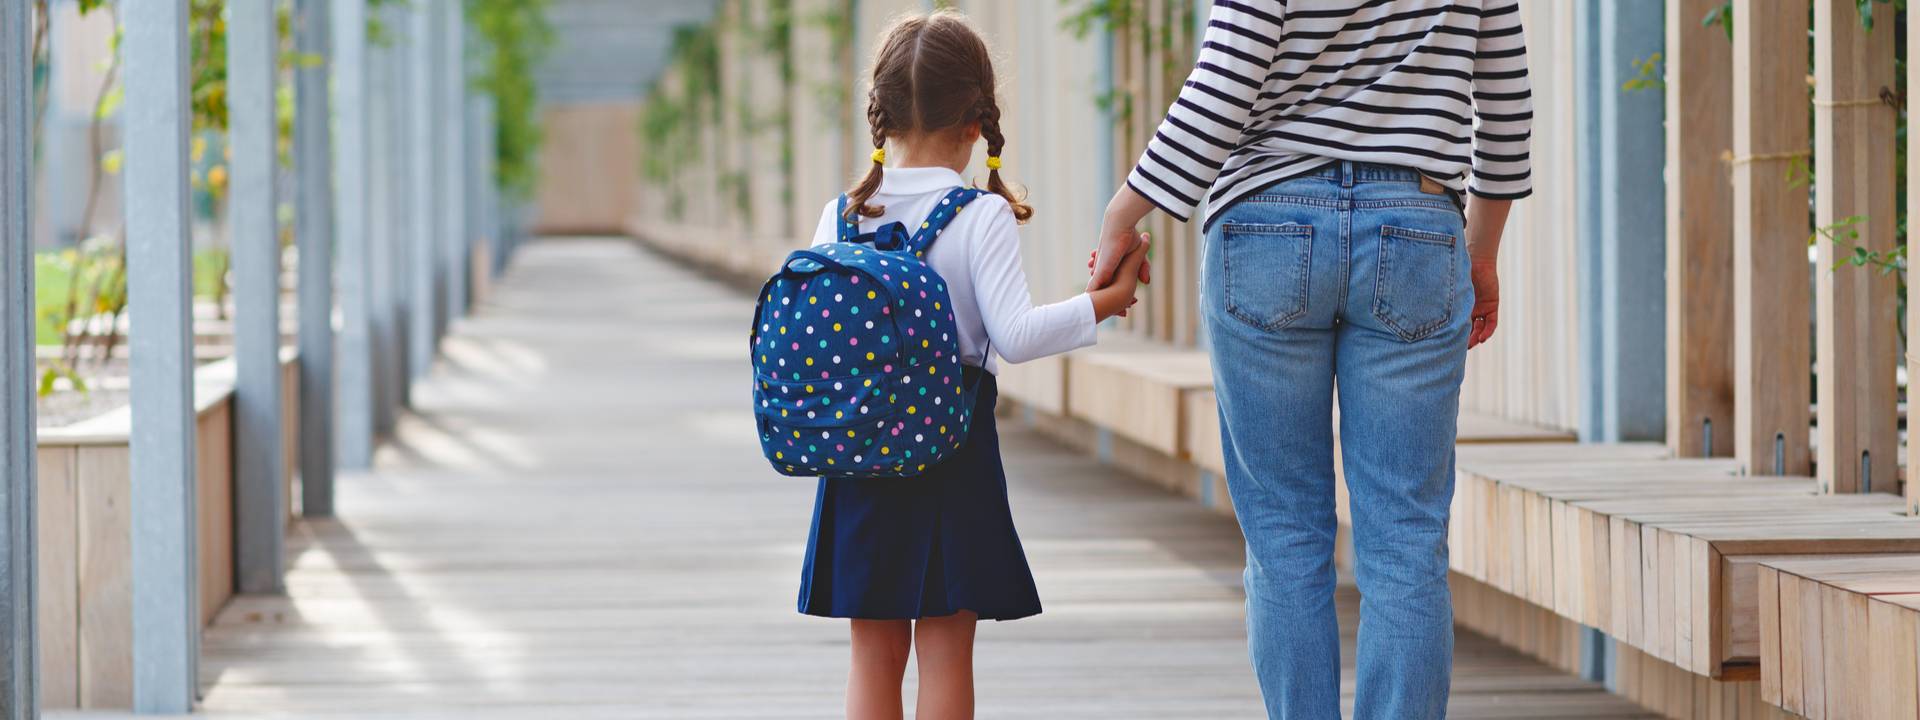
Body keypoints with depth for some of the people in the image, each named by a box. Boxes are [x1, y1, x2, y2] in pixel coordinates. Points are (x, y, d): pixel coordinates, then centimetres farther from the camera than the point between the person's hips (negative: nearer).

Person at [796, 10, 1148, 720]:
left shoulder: (841, 217, 1)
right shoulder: (982, 216, -10)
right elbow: (1014, 335, -17)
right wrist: (1107, 299, -9)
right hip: (953, 450, -3)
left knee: (875, 653, 9)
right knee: (946, 650, 2)